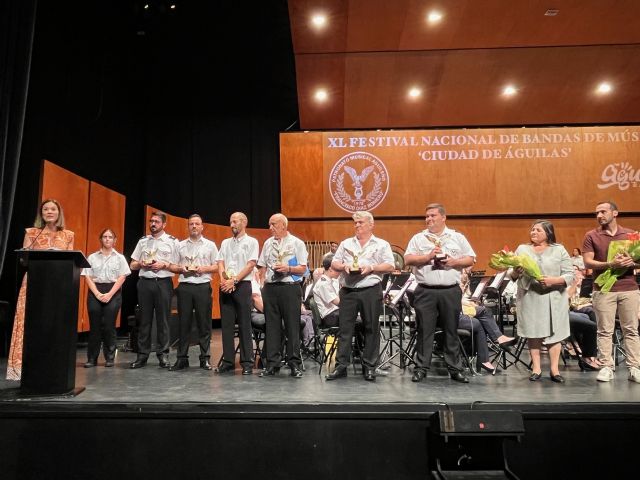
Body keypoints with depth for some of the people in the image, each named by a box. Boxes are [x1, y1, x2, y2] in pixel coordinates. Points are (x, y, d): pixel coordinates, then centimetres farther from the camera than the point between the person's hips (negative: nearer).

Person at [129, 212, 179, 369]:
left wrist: (164, 265, -14)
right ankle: (142, 355, 13)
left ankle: (163, 354, 8)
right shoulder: (143, 241, 13)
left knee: (163, 320, 0)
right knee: (144, 320, 6)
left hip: (163, 283, -3)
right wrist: (141, 264, -5)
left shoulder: (172, 242, 3)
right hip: (145, 283, 3)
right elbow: (132, 265, 15)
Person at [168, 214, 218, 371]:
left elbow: (217, 266, 4)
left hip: (203, 286, -2)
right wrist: (181, 269, -8)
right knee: (183, 323, 4)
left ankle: (205, 358, 8)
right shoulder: (180, 245, 14)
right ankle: (182, 358, 12)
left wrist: (203, 269, -11)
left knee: (204, 323, 0)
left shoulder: (210, 245, 8)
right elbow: (171, 266, 12)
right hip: (184, 286, 2)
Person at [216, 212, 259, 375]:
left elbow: (250, 265, -7)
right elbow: (220, 263, 9)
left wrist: (233, 280, -15)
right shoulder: (225, 242, 17)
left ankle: (247, 362, 3)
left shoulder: (251, 242, 2)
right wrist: (223, 279, -9)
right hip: (225, 286, 5)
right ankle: (228, 361, 13)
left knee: (244, 325, -3)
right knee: (226, 324, 6)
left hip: (242, 285, -5)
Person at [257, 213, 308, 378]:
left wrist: (288, 268, -17)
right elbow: (262, 267, 18)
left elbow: (303, 269, -2)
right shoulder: (268, 243, 15)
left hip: (290, 287, -4)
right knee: (272, 326, 6)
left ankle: (295, 364, 7)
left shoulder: (297, 243, 2)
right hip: (270, 288, 4)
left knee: (292, 326, -1)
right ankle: (272, 364, 13)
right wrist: (264, 282, 6)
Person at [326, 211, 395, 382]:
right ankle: (341, 365, 8)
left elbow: (390, 266, -2)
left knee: (371, 329, 3)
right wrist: (344, 266, -6)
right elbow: (334, 263, 14)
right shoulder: (346, 244, 17)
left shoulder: (382, 244, 6)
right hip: (348, 291, 3)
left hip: (371, 291, -2)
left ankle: (369, 366, 13)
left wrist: (371, 268, -14)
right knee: (345, 328, 2)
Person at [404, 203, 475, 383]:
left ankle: (455, 368, 17)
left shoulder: (458, 237, 11)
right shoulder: (418, 238, 8)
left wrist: (454, 262, -9)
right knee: (424, 331, 3)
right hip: (425, 292, 0)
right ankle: (421, 368, 11)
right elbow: (408, 260, -1)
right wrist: (428, 256, -12)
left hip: (451, 291, 1)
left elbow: (470, 259, 8)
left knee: (451, 331, 7)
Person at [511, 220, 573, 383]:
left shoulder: (559, 250, 4)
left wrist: (553, 280, -19)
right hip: (529, 298, 1)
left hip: (553, 299, -1)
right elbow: (512, 275, 7)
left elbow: (570, 275, -2)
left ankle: (554, 369, 10)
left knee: (554, 333, 1)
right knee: (532, 333, 3)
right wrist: (516, 272, -15)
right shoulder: (522, 249, 9)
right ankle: (536, 368, 12)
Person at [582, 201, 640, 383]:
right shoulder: (591, 236, 3)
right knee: (605, 330, 1)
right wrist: (610, 264, -20)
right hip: (603, 289, -2)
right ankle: (606, 367, 6)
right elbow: (588, 262, -4)